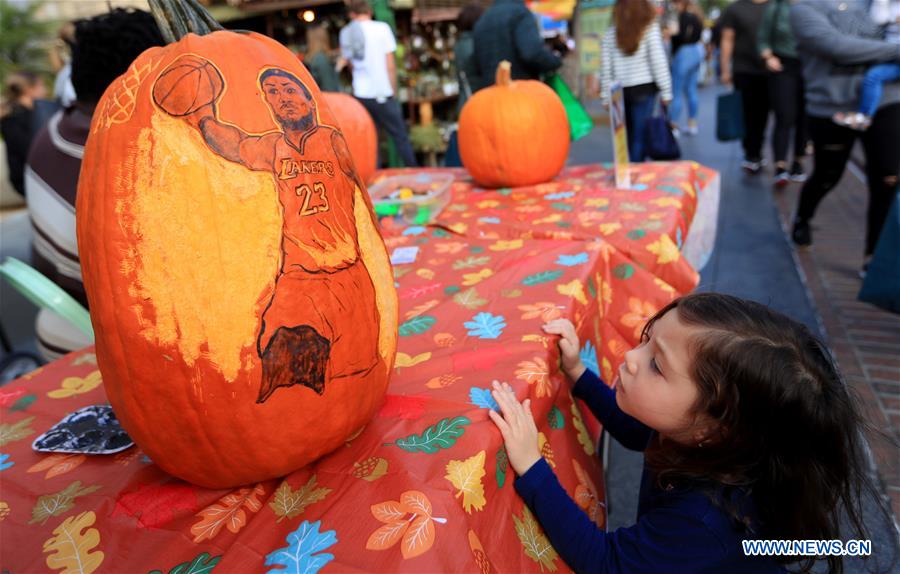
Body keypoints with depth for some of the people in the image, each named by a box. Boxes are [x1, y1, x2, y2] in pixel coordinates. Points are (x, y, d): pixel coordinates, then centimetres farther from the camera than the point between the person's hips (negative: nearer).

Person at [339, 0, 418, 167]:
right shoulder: (382, 28, -3)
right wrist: (393, 90, 3)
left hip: (360, 95, 4)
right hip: (382, 93, -3)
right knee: (400, 136, 5)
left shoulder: (345, 33, 7)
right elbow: (390, 65, -5)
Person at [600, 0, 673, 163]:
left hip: (619, 91, 3)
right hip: (643, 88, -3)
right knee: (640, 135, 1)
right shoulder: (650, 28, -3)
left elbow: (605, 67, 2)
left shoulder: (611, 32, 3)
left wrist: (606, 95, 7)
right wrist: (666, 91, -2)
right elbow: (658, 62, -6)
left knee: (625, 136, 12)